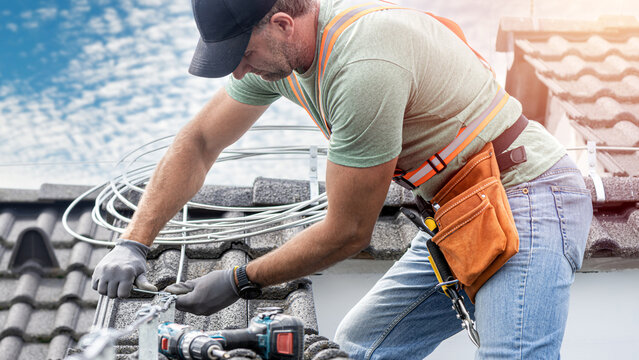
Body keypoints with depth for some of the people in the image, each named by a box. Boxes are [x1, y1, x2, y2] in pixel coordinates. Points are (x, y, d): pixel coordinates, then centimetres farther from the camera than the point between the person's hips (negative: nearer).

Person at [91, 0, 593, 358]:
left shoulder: (362, 64, -29)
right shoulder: (278, 49, -1)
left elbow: (348, 232, -20)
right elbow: (199, 144, 10)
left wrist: (239, 282, -9)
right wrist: (133, 243, 3)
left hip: (526, 196, -9)